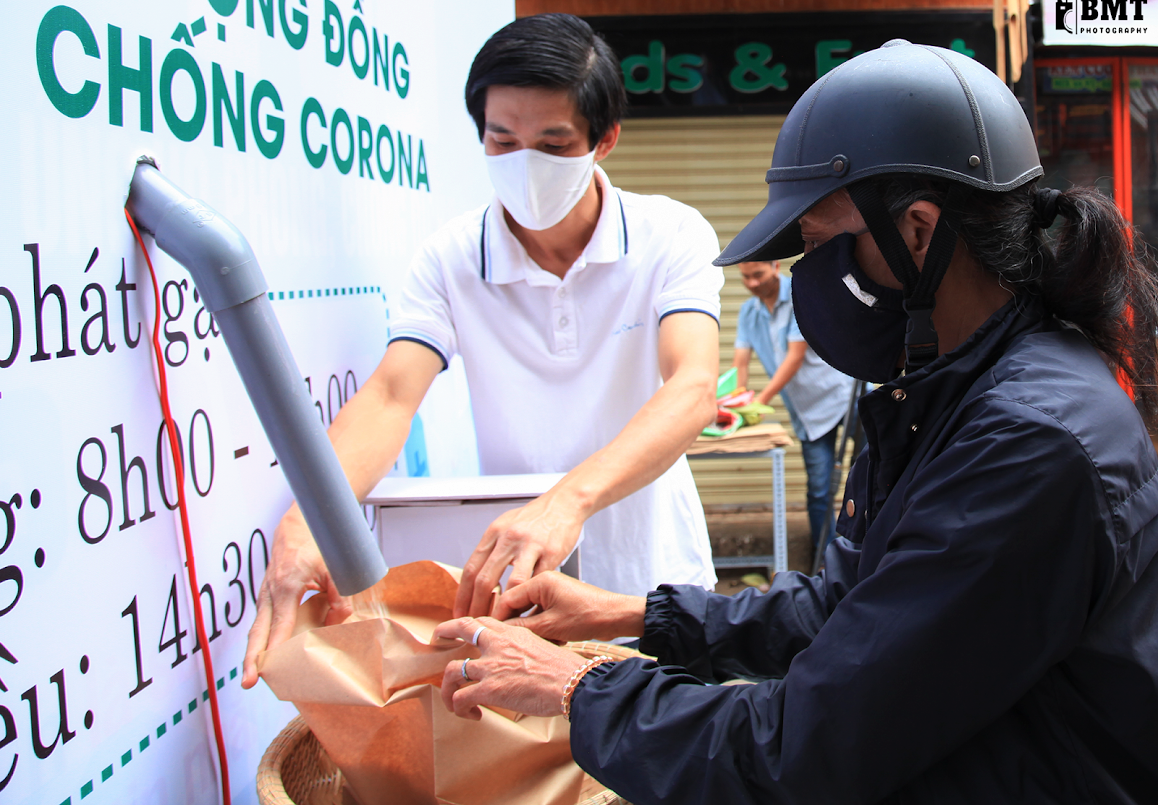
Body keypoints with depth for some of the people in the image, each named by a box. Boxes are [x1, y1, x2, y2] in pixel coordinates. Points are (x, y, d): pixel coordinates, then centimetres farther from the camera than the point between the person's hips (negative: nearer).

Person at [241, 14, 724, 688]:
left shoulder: (673, 236, -10)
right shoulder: (451, 259, -6)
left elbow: (693, 390, -26)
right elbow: (390, 397, -18)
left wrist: (570, 498, -45)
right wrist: (307, 519, -40)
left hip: (656, 580, 0)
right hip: (509, 581, 1)